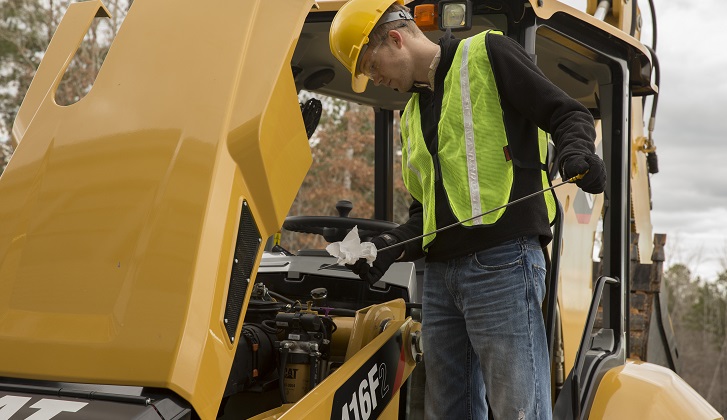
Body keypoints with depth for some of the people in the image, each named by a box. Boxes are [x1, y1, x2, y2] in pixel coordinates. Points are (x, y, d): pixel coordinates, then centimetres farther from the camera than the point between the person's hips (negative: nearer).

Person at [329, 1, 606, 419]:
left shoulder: (486, 55, 3)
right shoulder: (412, 114, 25)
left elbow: (568, 113, -2)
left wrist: (575, 150, -23)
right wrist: (393, 245, 7)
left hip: (501, 262, -8)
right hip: (440, 274, 8)